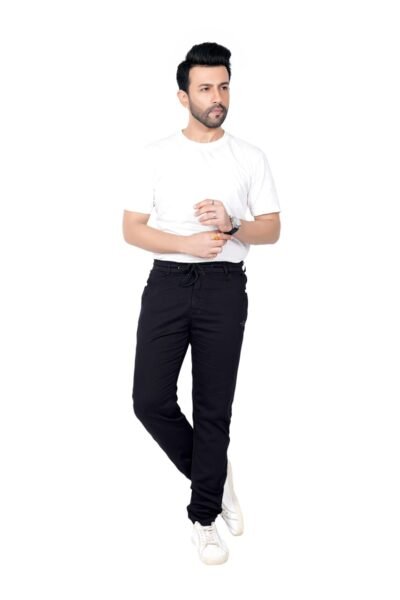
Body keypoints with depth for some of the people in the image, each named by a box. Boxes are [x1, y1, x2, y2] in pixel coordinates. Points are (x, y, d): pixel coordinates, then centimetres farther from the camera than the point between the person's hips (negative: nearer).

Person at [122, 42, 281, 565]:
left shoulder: (251, 158, 6)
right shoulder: (156, 155, 4)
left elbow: (271, 229, 6)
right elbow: (131, 228, 1)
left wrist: (231, 226, -15)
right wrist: (187, 243, -15)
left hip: (224, 288, 0)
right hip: (167, 283, 1)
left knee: (214, 408, 3)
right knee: (150, 399, -6)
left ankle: (204, 516, 19)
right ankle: (213, 474, 21)